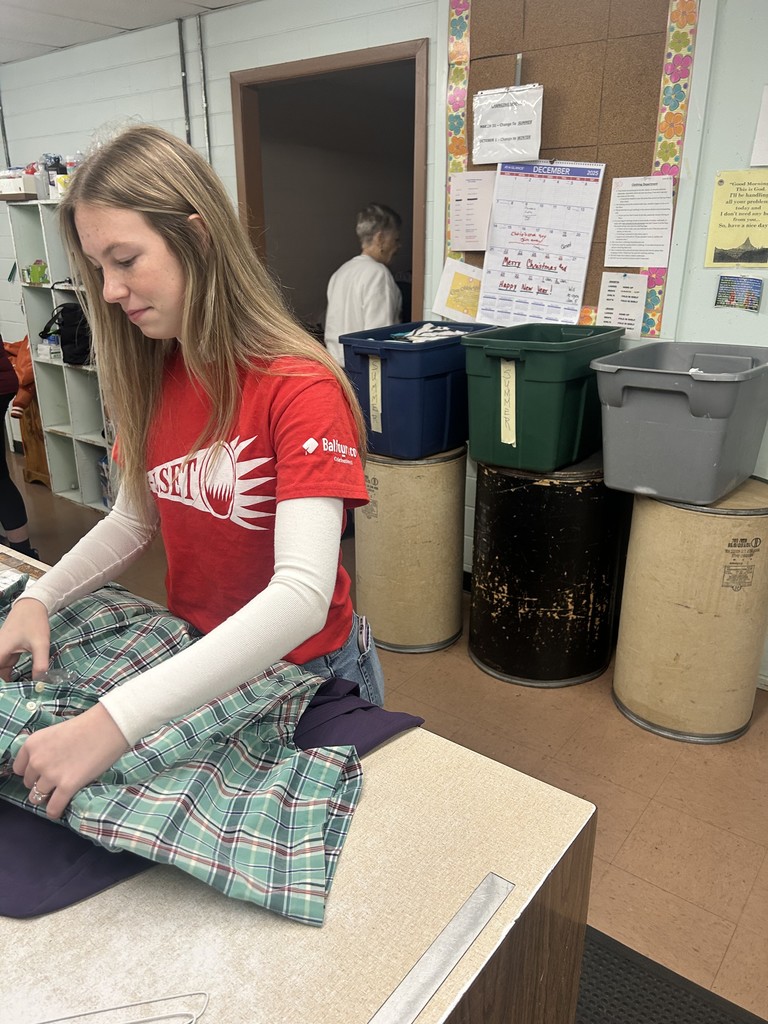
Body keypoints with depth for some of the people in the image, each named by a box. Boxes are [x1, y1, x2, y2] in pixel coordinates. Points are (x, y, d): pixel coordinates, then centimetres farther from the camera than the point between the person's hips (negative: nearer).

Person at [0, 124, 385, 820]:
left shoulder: (301, 389, -27)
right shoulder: (152, 377, -5)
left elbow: (303, 594, -37)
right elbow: (134, 518, 6)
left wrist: (113, 722, -41)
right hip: (193, 659, 6)